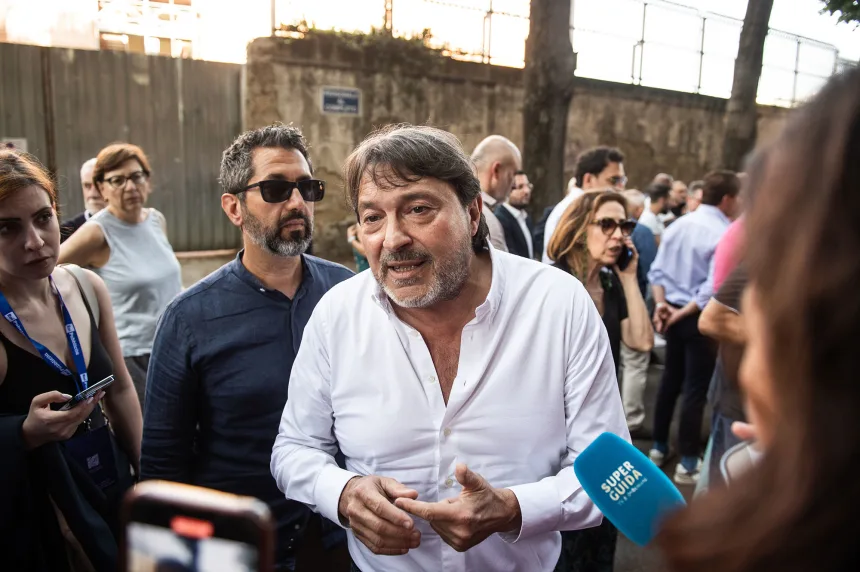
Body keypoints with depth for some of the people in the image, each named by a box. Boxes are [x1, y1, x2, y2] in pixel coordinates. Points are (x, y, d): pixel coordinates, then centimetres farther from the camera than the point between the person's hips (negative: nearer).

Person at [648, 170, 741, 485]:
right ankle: (688, 463, 11)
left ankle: (659, 447, 30)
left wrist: (661, 303, -3)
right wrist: (685, 312, -14)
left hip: (673, 311, 7)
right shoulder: (725, 235, -17)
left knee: (670, 379, 19)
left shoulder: (678, 225, 6)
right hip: (702, 317, -7)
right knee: (696, 388, 2)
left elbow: (657, 269, 2)